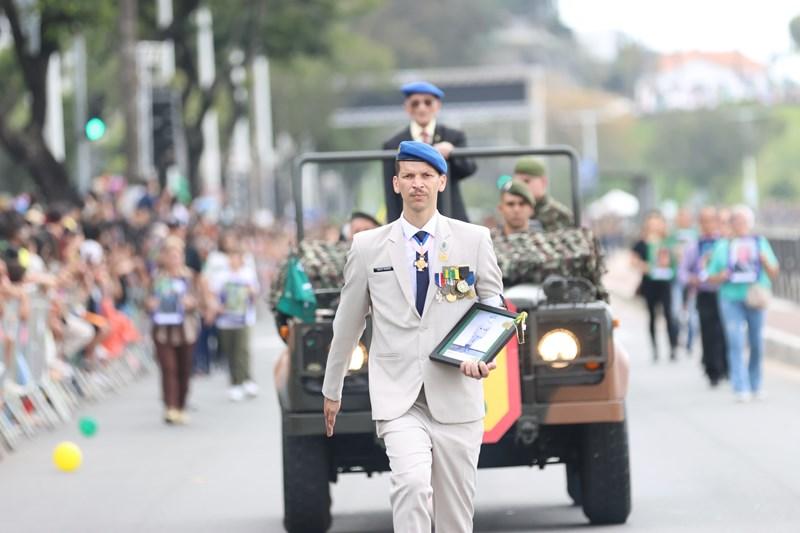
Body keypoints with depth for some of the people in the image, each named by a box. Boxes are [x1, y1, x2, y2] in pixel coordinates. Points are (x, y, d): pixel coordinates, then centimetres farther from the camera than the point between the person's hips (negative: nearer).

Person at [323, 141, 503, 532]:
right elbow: (348, 322, 14)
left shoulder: (474, 239, 4)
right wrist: (332, 390, 21)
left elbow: (493, 305, 10)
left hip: (456, 394, 1)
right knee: (412, 484, -24)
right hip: (398, 396, -1)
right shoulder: (368, 246, 5)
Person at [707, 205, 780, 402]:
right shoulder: (722, 247, 8)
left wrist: (764, 260, -13)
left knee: (757, 344, 5)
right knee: (736, 343, -10)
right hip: (731, 299, -1)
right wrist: (722, 276, -11)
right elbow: (711, 277, 10)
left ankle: (755, 385, 21)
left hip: (754, 299, 1)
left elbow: (774, 273, 6)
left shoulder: (760, 243, 9)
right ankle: (741, 388, -12)